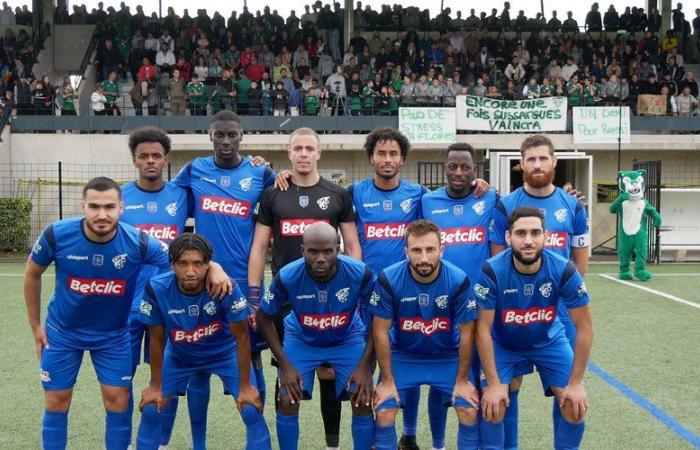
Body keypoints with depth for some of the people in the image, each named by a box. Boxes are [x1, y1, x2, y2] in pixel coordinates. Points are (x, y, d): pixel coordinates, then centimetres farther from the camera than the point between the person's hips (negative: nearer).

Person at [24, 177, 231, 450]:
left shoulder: (137, 242, -24)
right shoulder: (57, 235, -22)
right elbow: (32, 274, -2)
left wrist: (213, 268, -39)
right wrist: (35, 326, 3)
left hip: (113, 334, 0)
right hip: (62, 331, 0)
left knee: (118, 401, 2)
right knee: (57, 402, 7)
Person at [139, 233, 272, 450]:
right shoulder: (156, 289, -29)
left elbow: (241, 338, -20)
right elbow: (157, 340, -12)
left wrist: (245, 386, -13)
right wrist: (156, 386, -3)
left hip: (225, 352, -1)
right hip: (179, 355, 2)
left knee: (251, 411, -10)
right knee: (150, 409, -1)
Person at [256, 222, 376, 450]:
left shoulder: (361, 274, -30)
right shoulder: (287, 277, -29)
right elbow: (264, 318, -10)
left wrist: (364, 366, -18)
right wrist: (285, 365, -14)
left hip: (348, 340, 0)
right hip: (301, 340, 0)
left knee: (363, 400, -11)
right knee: (287, 402, -11)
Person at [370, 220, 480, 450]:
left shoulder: (459, 280, -22)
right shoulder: (388, 280, -23)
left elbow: (466, 333, -11)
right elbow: (381, 331, -13)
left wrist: (462, 379, -5)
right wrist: (387, 380, -9)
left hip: (448, 357, 0)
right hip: (403, 356, 0)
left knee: (470, 412, -10)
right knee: (384, 413, -12)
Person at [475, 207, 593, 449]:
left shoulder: (564, 270, -27)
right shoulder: (492, 271, -30)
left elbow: (584, 327, -17)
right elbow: (483, 329, -21)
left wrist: (576, 383, -16)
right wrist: (494, 383, -21)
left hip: (549, 342, 1)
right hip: (503, 343, -1)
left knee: (575, 405, -10)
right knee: (492, 405, -16)